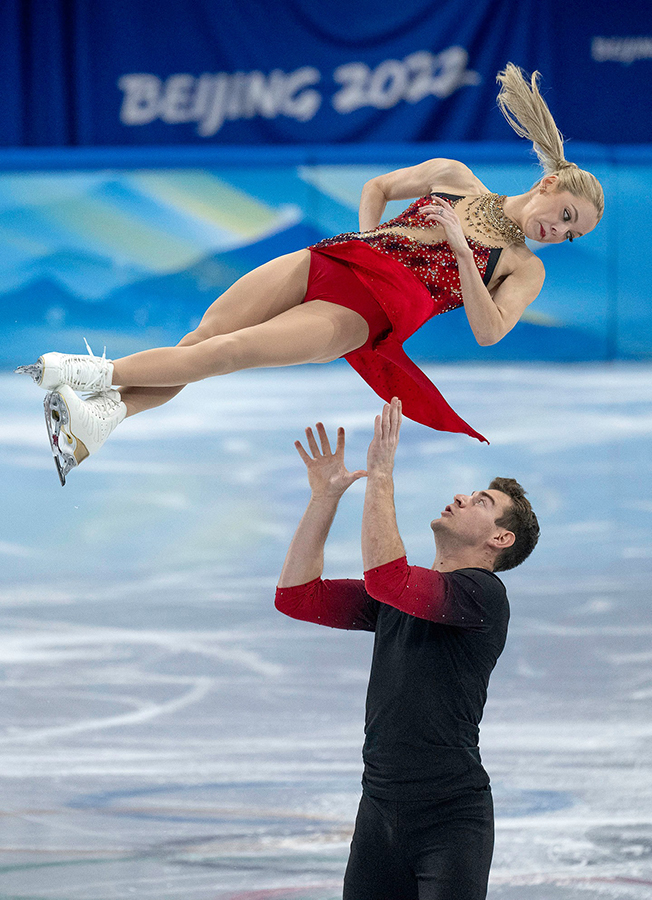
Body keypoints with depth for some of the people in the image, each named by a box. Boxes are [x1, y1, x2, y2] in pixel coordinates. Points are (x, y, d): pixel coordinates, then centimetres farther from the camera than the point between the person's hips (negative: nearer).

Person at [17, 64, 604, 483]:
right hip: (331, 262, 3)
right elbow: (377, 187, 29)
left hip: (368, 317, -3)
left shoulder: (525, 270, 12)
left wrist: (462, 246, -12)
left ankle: (98, 374, -25)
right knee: (202, 337, -16)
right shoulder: (454, 178, 17)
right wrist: (369, 243, 10)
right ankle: (99, 415, -26)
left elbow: (489, 330, -6)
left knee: (230, 352, -22)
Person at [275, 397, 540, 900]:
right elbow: (297, 595, 13)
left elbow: (385, 578, -25)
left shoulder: (483, 593, -9)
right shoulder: (400, 594, 17)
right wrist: (326, 496, 6)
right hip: (380, 810, 7)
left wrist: (380, 476, -20)